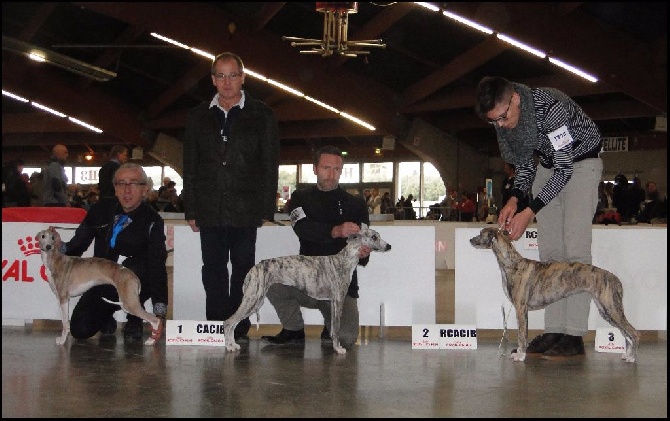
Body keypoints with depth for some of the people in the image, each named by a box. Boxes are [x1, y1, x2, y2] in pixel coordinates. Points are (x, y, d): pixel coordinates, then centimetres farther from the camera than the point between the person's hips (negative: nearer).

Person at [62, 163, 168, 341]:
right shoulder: (100, 211, 3)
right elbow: (79, 243, 7)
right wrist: (62, 248, -19)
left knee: (134, 267, -36)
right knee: (80, 330, -15)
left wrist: (160, 308, -28)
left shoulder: (152, 221, -9)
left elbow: (157, 265, -18)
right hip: (102, 284, 3)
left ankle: (134, 321, -10)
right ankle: (105, 319, 22)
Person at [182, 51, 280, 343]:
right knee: (213, 270, 5)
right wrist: (191, 209, 4)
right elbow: (190, 166, 11)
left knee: (243, 269, 3)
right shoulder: (199, 116, 12)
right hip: (210, 209, 2)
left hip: (246, 210, -2)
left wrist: (266, 209, -5)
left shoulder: (262, 116, 5)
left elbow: (270, 165, 2)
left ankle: (240, 329, 9)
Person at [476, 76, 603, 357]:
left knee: (575, 248, -15)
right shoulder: (502, 120, -10)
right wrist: (514, 199, -14)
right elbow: (524, 165, 3)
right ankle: (554, 330, 1)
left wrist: (530, 212, -33)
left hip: (581, 162, -7)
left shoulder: (550, 107, -33)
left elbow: (564, 169, -30)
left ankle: (574, 336, -16)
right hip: (548, 166, 7)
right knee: (548, 251, 0)